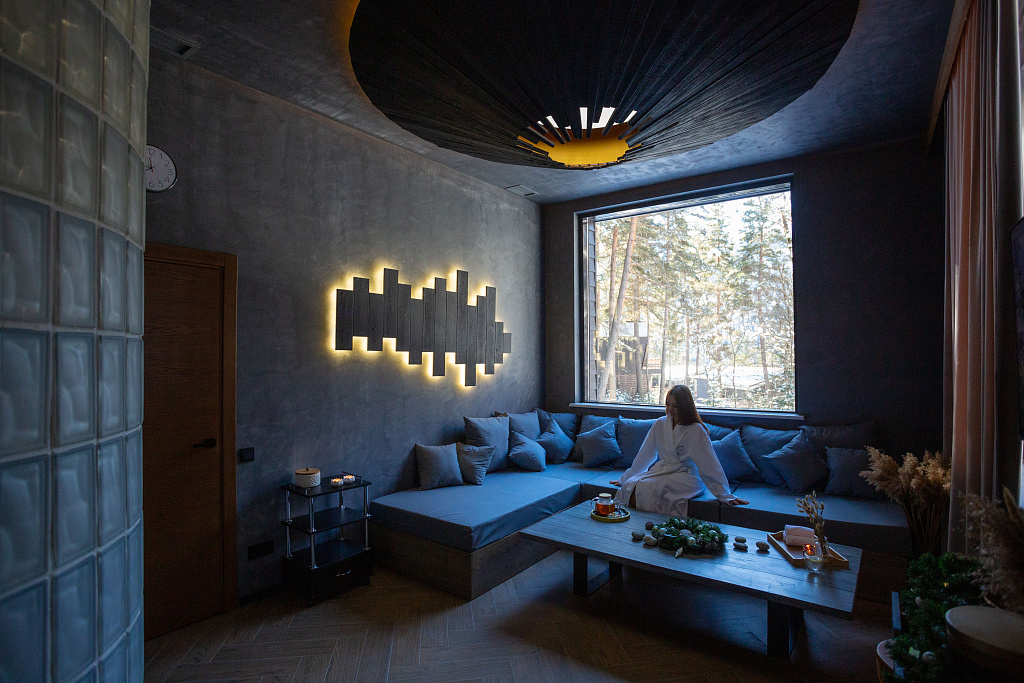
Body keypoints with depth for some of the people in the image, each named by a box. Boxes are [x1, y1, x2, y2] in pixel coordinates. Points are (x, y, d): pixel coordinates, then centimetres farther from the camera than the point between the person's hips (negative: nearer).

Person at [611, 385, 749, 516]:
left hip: (685, 476, -5)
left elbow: (710, 464, -8)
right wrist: (624, 478, 18)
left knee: (646, 488, -32)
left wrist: (726, 496, -8)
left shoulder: (696, 431, -8)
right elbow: (645, 454, 15)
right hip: (660, 471, 5)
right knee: (629, 486, -24)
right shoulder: (660, 424, 7)